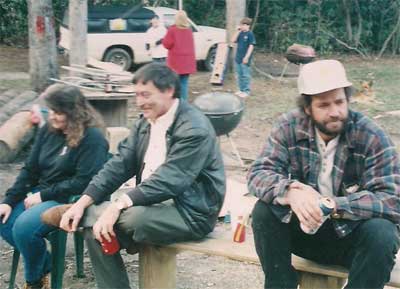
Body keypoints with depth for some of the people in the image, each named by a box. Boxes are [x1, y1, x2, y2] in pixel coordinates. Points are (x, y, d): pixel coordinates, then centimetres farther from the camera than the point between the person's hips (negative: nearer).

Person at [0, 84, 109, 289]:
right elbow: (30, 169, 9)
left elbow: (83, 182, -20)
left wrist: (44, 195, -17)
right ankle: (45, 266, 10)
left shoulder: (92, 138, -15)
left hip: (71, 200, -8)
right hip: (42, 194, 8)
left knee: (24, 226, -27)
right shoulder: (47, 130, 7)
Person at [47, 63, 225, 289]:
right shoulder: (145, 123, 8)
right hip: (156, 202, 8)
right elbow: (119, 165, 2)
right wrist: (82, 203, -9)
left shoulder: (194, 128, -19)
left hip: (191, 212, -8)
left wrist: (118, 206, -32)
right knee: (96, 230, -10)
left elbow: (167, 182, -27)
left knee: (131, 216, -33)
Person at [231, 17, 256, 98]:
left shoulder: (250, 34, -11)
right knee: (239, 75, 14)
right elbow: (233, 40, 4)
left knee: (246, 75, -1)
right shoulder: (240, 33, 9)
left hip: (245, 59, -7)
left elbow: (251, 46, -14)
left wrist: (247, 57, -19)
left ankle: (246, 91, 6)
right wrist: (238, 31, -3)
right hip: (238, 58, 7)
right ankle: (241, 89, 24)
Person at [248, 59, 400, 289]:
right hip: (305, 228, 2)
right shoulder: (290, 127, -8)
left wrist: (330, 205, -36)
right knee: (264, 211, -22)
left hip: (352, 235, -2)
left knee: (381, 233, -32)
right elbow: (259, 174, -15)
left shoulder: (372, 138, -16)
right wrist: (290, 192, -38)